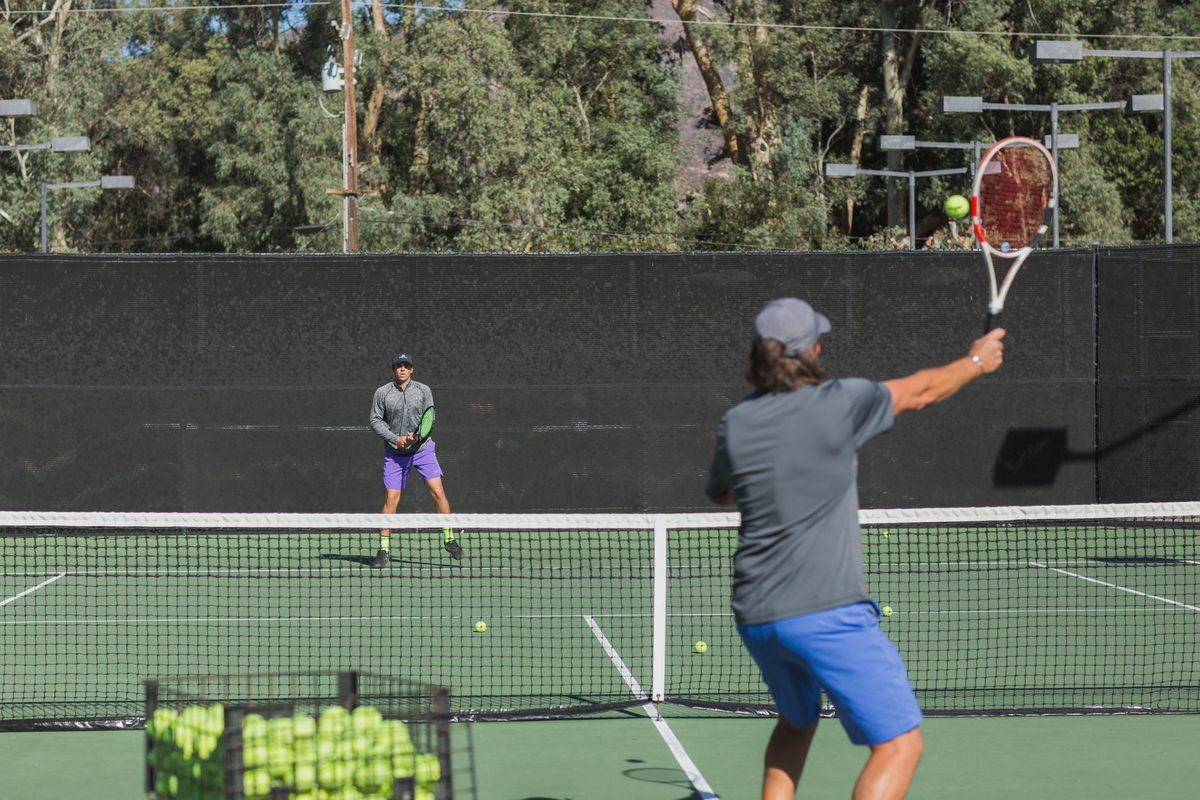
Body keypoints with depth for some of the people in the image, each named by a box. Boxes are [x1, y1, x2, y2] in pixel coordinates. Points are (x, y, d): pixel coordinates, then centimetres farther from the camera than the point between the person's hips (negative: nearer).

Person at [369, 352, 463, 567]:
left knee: (437, 493, -9)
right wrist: (395, 439, -14)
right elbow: (375, 421, -2)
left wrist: (417, 436, -18)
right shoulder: (382, 393, -2)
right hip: (395, 453, -1)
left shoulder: (423, 390, 2)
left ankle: (449, 539, 4)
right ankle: (384, 549, 4)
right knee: (391, 500, -5)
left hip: (423, 449, 1)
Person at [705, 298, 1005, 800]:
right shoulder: (837, 403, -9)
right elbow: (922, 391, 7)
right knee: (899, 744, -5)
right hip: (826, 610, -7)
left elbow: (719, 494, 25)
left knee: (797, 721, 32)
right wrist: (977, 360, 25)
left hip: (754, 618, 7)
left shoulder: (734, 426, 5)